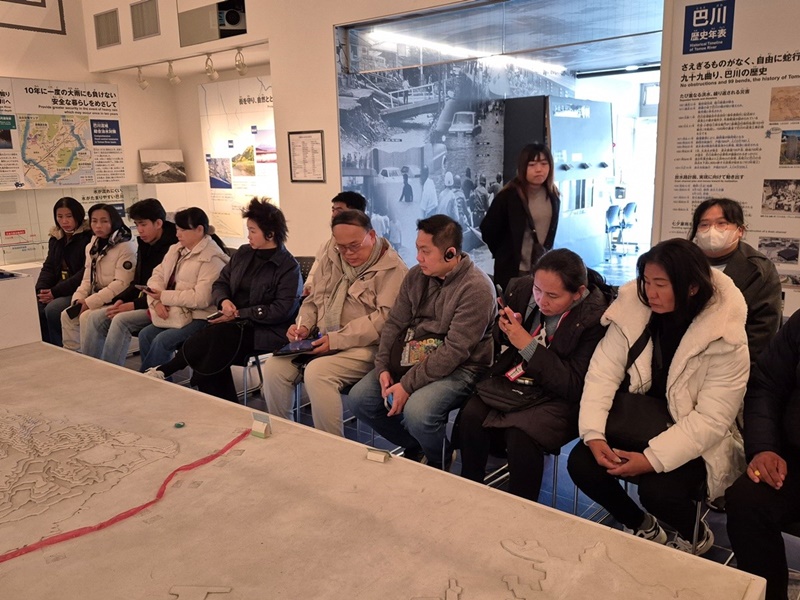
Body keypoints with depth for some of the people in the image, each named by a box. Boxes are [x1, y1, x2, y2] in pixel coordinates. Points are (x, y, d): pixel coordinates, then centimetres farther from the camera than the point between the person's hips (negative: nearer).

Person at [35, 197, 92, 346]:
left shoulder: (88, 237, -9)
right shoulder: (56, 238, 15)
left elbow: (85, 272, -17)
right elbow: (48, 267, 13)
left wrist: (56, 292, -19)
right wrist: (41, 290, -8)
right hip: (57, 290, 7)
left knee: (52, 309, -28)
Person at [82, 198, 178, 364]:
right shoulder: (144, 245, 14)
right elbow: (137, 283, 18)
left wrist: (134, 305, -21)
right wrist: (120, 300, -1)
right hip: (143, 302, 9)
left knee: (121, 320, -28)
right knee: (95, 318, -4)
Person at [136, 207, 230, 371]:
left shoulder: (212, 258, -15)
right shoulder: (176, 249, 12)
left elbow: (200, 298, -23)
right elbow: (157, 275, 9)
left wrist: (164, 296, -16)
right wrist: (157, 301, -11)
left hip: (200, 318, -8)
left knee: (163, 340, -23)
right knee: (145, 334, -11)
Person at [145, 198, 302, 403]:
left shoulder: (289, 267, -7)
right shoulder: (243, 253, 13)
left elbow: (282, 310, -15)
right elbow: (221, 283, 16)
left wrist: (239, 314, -16)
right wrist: (223, 301, -8)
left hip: (265, 332, -6)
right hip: (236, 325, 6)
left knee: (211, 338, -28)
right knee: (212, 361, -24)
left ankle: (164, 370, -8)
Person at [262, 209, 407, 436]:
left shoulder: (392, 269, -9)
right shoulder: (331, 259, 14)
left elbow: (385, 318, -18)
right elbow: (312, 301, 23)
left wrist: (336, 339, -22)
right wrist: (303, 326, 1)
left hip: (364, 347, -7)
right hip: (323, 342, 7)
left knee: (317, 372, -31)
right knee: (275, 366, -12)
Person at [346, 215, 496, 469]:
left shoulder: (476, 288, -19)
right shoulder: (416, 276, 3)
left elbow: (454, 351, -23)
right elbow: (395, 324, 8)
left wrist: (408, 385, -24)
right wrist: (383, 367, -7)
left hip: (459, 369, -7)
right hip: (416, 358, 7)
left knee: (416, 412, -32)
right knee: (358, 398, -6)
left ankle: (440, 462, 4)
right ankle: (414, 447, 17)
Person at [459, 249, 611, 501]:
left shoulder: (595, 318, -20)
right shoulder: (522, 288, -5)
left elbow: (574, 387, -20)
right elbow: (500, 339, 15)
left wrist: (528, 345, -26)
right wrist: (506, 328, -11)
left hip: (559, 397, -5)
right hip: (514, 378, 5)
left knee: (520, 435, -31)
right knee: (470, 416, -22)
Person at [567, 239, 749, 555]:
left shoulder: (726, 338, -19)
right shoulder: (633, 309, -9)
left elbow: (711, 419, -20)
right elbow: (603, 372, -9)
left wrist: (654, 458, -27)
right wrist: (594, 434, -20)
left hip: (695, 441, -4)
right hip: (637, 422, 4)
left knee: (658, 491, -28)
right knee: (581, 464, -14)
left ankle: (695, 535, 13)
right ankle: (645, 528, 15)